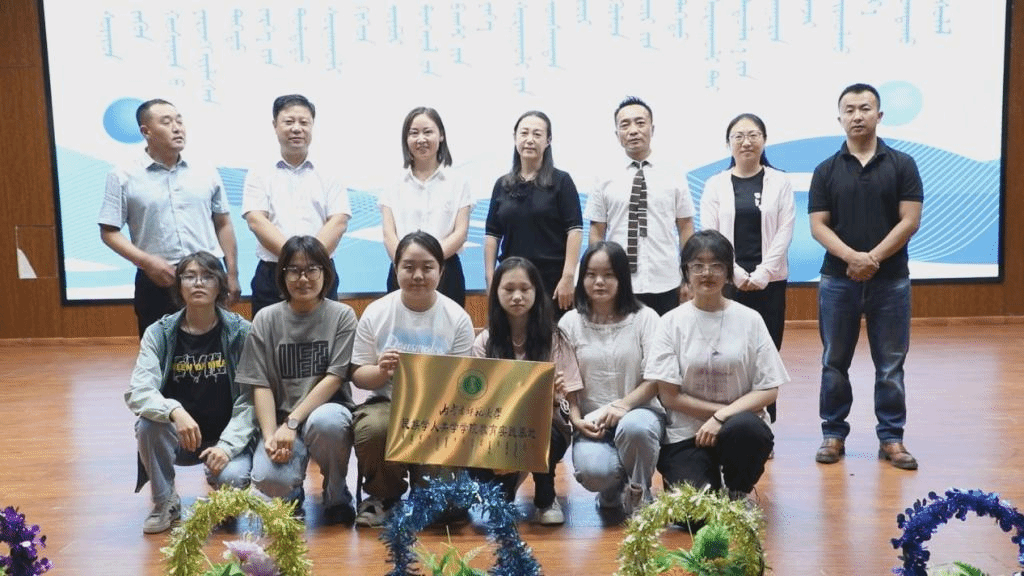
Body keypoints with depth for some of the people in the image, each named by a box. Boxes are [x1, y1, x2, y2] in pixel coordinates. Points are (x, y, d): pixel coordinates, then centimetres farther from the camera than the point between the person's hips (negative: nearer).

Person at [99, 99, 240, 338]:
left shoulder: (206, 173, 8)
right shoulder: (123, 177, -1)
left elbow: (223, 225, 12)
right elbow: (109, 232, -3)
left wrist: (232, 275, 8)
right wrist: (147, 262, -17)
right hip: (157, 281, -2)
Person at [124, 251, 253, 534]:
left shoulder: (241, 332, -10)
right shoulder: (159, 333, -7)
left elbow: (249, 399, -12)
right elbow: (137, 391, -18)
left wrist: (227, 445, -24)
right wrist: (175, 412, -38)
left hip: (225, 437, -1)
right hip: (177, 437, 2)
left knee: (233, 477, -30)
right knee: (149, 423, -29)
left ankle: (219, 491, 10)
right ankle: (165, 502, -4)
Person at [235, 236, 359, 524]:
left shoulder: (342, 315, -1)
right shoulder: (266, 319, 4)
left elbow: (334, 379, -8)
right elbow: (261, 385, 0)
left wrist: (292, 423, -18)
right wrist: (270, 436, -16)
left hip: (327, 408, -1)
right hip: (281, 418, 1)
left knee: (325, 422, -38)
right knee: (268, 478, -29)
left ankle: (337, 495, -5)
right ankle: (292, 495, 14)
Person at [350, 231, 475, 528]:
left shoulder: (457, 318, 0)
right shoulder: (376, 313, 1)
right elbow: (358, 376, 5)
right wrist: (381, 371, -18)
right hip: (387, 403, 0)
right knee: (373, 429, -33)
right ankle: (383, 496, 2)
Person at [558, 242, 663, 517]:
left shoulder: (645, 318, -1)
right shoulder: (570, 322, 5)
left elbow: (654, 380, -6)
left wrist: (622, 405, -22)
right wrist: (577, 419, -13)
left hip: (637, 410, -1)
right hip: (591, 420, 1)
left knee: (634, 427, -39)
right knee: (592, 471, -31)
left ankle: (638, 493, -5)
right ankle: (613, 488, 11)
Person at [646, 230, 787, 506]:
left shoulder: (749, 320, 1)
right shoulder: (672, 322, -1)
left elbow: (768, 390, -2)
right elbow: (669, 396, -3)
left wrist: (722, 417, -15)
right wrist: (722, 410, -9)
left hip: (739, 429, 1)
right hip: (685, 434, -1)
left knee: (746, 427, -34)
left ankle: (737, 494, -2)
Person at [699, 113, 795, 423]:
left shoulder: (780, 182, 6)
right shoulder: (715, 184, 6)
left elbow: (784, 231, 0)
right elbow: (709, 235, 0)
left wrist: (761, 274, -10)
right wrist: (737, 274, -10)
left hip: (770, 281, 0)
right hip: (726, 282, 0)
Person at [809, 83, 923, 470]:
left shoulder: (902, 165, 2)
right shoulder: (826, 170, 4)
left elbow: (910, 220, -4)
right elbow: (818, 226, -2)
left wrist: (873, 258, -14)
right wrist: (851, 257, -18)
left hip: (890, 280, -1)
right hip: (837, 279, 1)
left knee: (890, 365, 5)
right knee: (835, 363, 7)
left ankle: (891, 437, 16)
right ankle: (834, 434, 18)